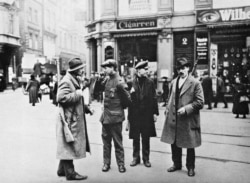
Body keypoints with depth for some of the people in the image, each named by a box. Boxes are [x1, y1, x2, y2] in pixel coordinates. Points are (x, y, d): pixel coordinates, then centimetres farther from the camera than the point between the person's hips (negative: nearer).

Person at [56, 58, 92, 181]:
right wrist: (77, 94, -21)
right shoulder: (66, 81, -16)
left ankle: (62, 169, 30)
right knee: (69, 145, -1)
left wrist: (85, 108, 13)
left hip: (75, 118, 11)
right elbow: (61, 98, -28)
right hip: (69, 119, -11)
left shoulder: (74, 80, 17)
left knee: (67, 146, 18)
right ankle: (70, 172, 10)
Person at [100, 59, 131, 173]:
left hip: (115, 117, -7)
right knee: (106, 140, 12)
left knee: (117, 141, 4)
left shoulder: (119, 82, -14)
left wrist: (120, 107, -5)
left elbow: (127, 99, -10)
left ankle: (121, 164, 17)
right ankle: (106, 163, 23)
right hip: (105, 116, 7)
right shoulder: (107, 80, 8)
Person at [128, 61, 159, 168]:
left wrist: (155, 113, 0)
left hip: (147, 115, 1)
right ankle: (136, 158, 23)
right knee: (135, 138, 8)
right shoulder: (132, 83, -2)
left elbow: (154, 98, 4)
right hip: (135, 114, -1)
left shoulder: (150, 83, 3)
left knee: (146, 138, 8)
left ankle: (146, 159, 21)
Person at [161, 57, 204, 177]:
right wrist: (168, 108, 5)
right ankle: (177, 164, 34)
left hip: (188, 120, -5)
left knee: (189, 146, 9)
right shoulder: (173, 82, 9)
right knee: (174, 143, 14)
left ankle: (190, 167, 28)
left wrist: (186, 109, -19)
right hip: (173, 119, 5)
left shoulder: (195, 83, -8)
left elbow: (200, 102, -10)